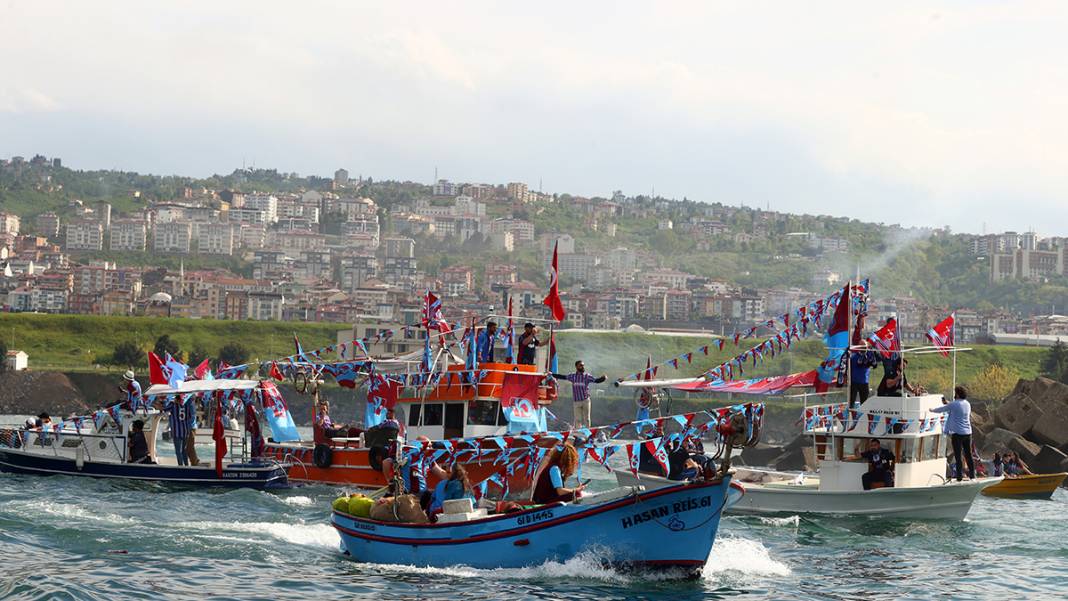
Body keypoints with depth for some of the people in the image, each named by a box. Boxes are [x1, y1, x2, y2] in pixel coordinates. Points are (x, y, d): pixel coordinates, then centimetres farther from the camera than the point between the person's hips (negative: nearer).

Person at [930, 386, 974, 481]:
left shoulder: (954, 405, -10)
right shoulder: (968, 404, 10)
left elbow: (941, 410, 3)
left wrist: (932, 410, 22)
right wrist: (947, 403, 29)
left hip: (958, 433, -6)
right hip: (968, 432, 6)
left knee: (958, 456, -3)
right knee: (968, 455, 12)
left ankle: (959, 477, -4)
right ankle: (972, 476, 13)